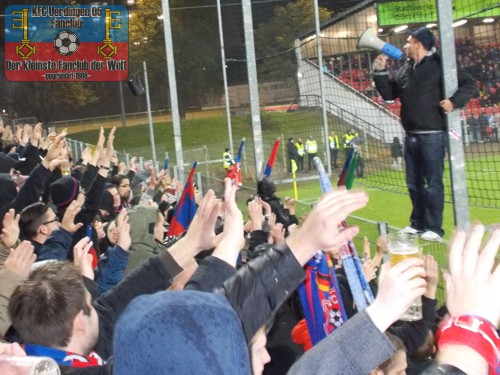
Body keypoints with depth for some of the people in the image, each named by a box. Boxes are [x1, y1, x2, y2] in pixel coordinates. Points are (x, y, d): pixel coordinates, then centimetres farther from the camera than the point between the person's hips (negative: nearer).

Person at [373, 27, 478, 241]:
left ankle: (434, 228, 2)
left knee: (433, 183, -4)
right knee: (414, 183, 13)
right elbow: (388, 94, 17)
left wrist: (454, 101, -24)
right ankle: (418, 223, 24)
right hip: (411, 136, 7)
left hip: (432, 136, -7)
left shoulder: (438, 65, -8)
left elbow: (470, 85, -9)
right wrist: (380, 72, 5)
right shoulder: (404, 71, 13)